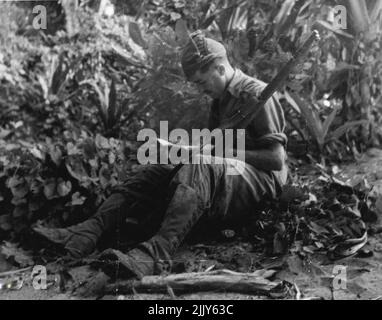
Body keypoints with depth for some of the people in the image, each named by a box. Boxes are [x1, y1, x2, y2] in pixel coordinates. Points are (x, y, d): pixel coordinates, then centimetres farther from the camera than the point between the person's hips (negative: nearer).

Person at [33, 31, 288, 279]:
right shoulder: (221, 99, 19)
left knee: (200, 167, -37)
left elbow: (277, 159, -14)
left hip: (262, 180, -8)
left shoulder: (257, 95, -8)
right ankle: (89, 232, -28)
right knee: (159, 170, -13)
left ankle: (155, 254, -55)